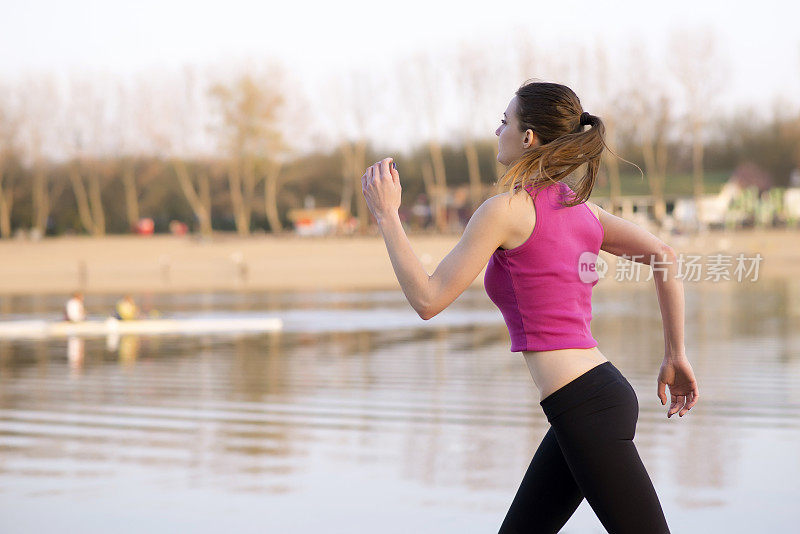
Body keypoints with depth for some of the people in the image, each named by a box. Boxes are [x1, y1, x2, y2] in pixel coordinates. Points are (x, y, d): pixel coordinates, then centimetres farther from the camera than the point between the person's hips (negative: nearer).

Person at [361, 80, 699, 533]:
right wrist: (676, 356, 13)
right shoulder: (579, 207, 13)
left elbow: (428, 299, -8)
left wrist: (387, 215, 1)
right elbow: (665, 256, 8)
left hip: (586, 409, -9)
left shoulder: (506, 209, -10)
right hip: (601, 392, 9)